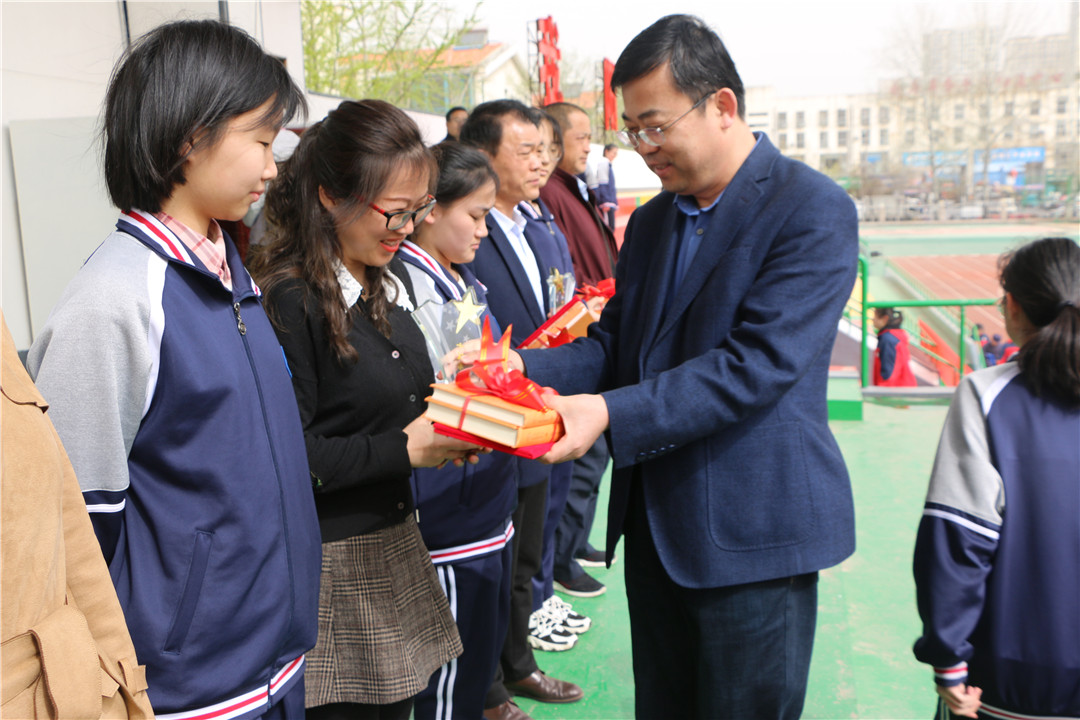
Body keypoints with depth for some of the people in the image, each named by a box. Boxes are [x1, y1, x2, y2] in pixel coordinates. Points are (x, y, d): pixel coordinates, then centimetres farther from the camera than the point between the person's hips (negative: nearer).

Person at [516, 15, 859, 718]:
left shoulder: (814, 210, -13)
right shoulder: (651, 220, 11)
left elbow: (758, 364, -22)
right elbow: (613, 343, 8)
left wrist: (611, 415, -29)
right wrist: (520, 369, -11)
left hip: (750, 531, -7)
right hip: (655, 524, 7)